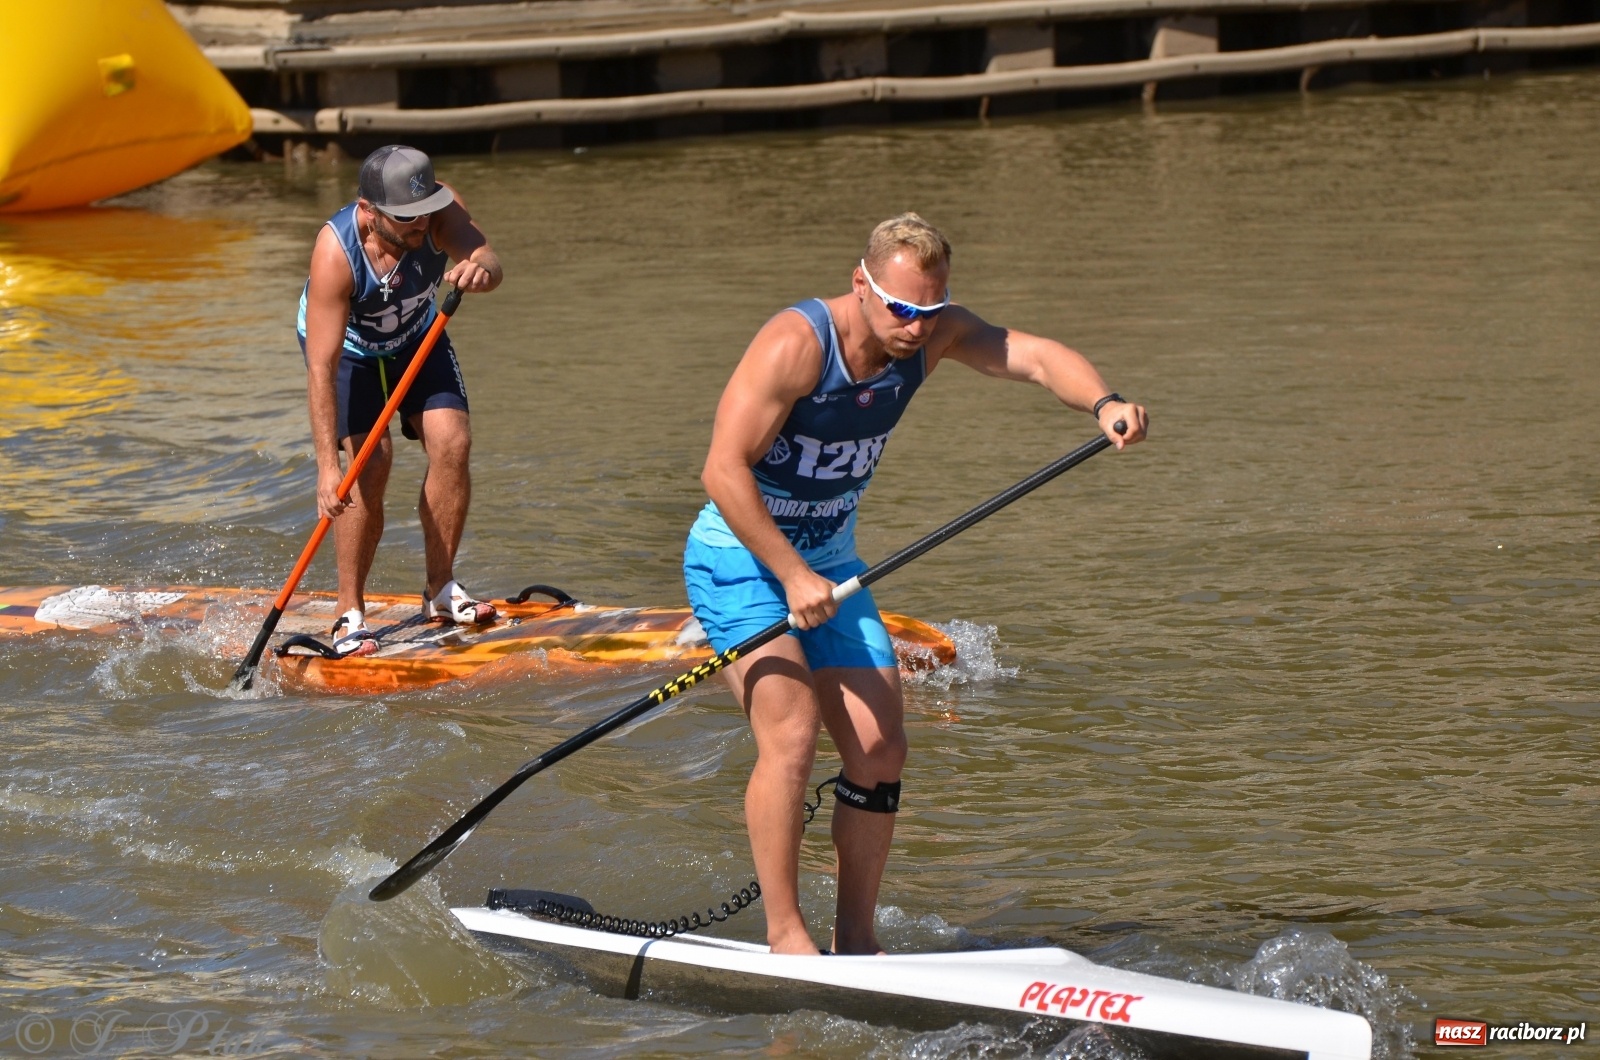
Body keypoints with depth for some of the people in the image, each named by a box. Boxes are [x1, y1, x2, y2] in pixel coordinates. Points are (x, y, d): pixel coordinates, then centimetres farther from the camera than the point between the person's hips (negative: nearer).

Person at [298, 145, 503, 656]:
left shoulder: (437, 211, -31)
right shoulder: (336, 251, -39)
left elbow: (487, 258, -47)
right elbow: (321, 367, -41)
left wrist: (479, 269, -73)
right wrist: (327, 466, -47)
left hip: (415, 337, 4)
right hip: (345, 346, -4)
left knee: (452, 442, -14)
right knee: (372, 460, -20)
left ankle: (441, 590, 2)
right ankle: (350, 613, -10)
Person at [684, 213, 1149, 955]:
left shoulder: (929, 336, -5)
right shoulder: (796, 345, -25)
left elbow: (1032, 356, -16)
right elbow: (724, 470, -27)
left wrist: (1102, 403, -36)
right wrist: (791, 577, -29)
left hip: (828, 564, 7)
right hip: (739, 559, -7)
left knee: (879, 748, 0)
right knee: (791, 732, -22)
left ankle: (856, 938, 9)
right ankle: (783, 933, -14)